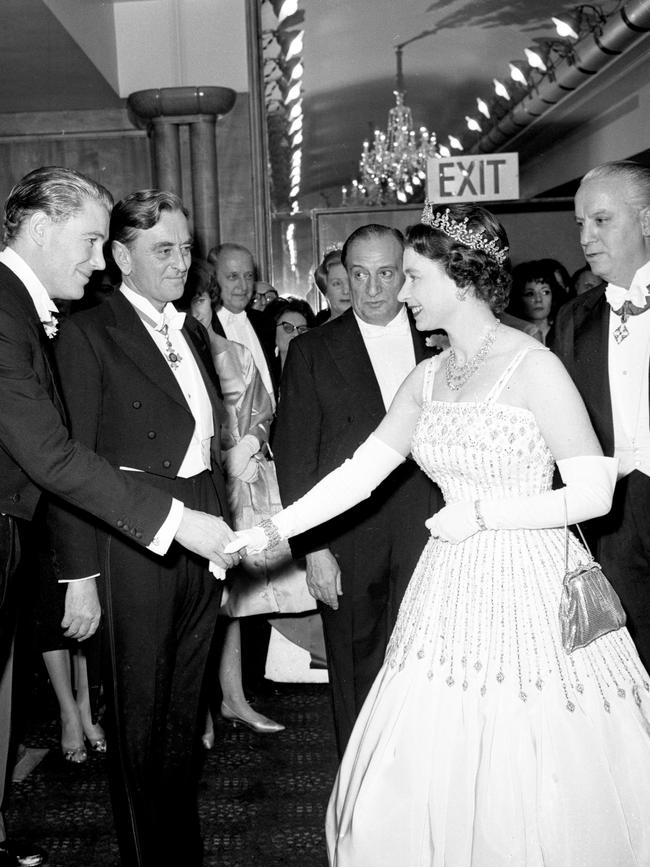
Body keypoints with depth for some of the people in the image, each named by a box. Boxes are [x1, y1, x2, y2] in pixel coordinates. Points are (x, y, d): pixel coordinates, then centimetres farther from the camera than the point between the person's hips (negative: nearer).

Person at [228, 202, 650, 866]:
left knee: (532, 785, 6)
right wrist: (272, 530, -4)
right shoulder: (428, 377, 7)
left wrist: (482, 512, -14)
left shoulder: (534, 367, -11)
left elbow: (594, 493, -12)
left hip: (530, 587, -5)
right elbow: (360, 471, 4)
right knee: (419, 780, 9)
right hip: (450, 588, 6)